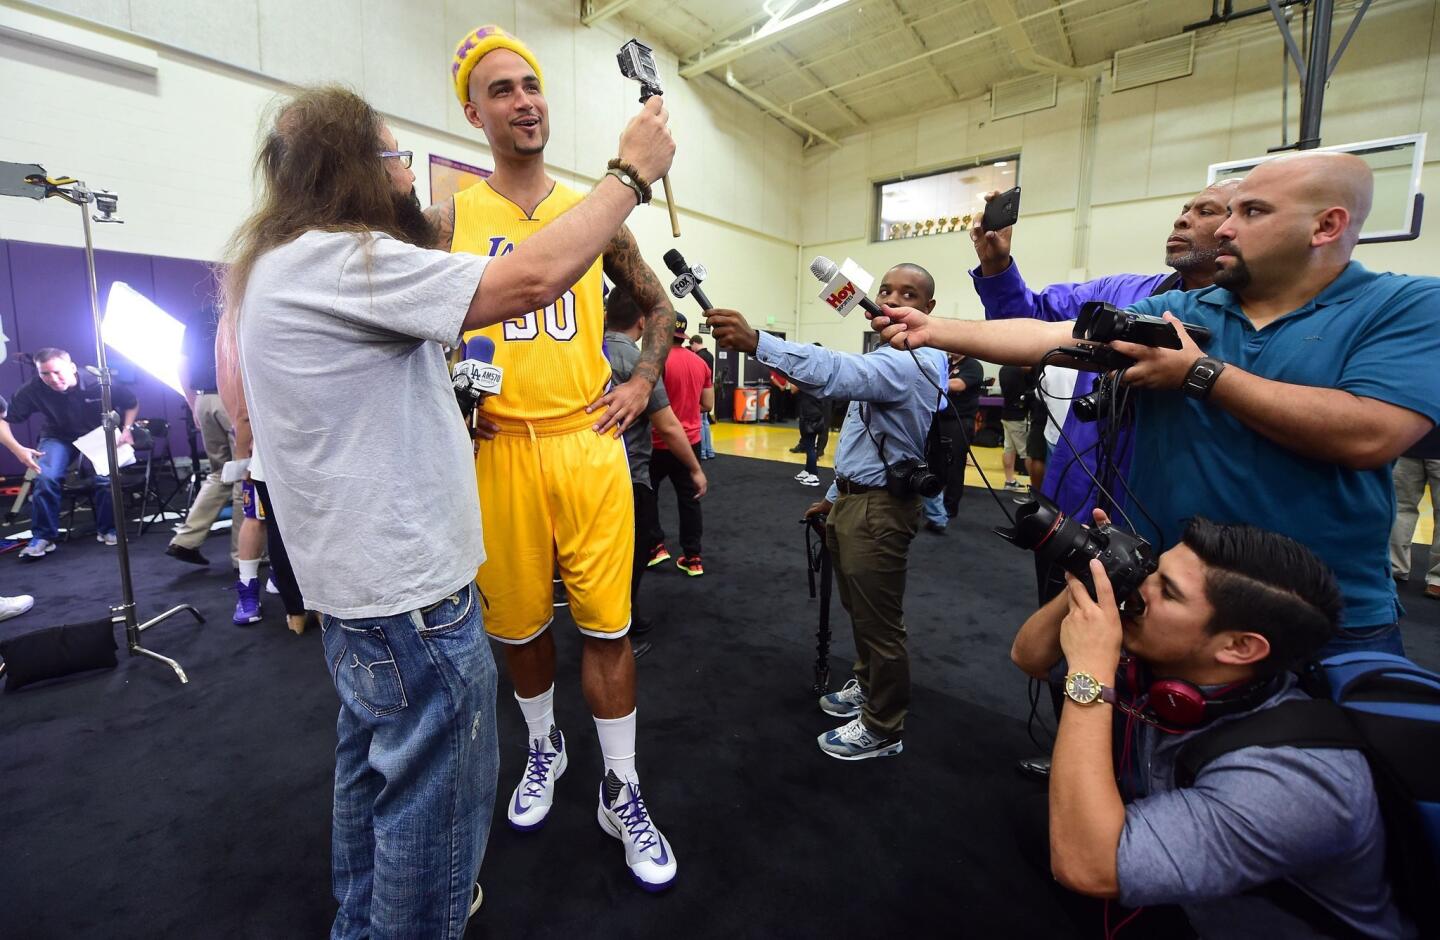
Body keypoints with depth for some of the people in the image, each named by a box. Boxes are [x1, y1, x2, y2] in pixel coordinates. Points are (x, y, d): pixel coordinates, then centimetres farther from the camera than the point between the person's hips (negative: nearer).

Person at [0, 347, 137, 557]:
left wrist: (126, 430, -17)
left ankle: (108, 530, -2)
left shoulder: (99, 381, -21)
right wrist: (18, 449, -28)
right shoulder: (33, 390, -19)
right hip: (58, 438, 1)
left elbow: (132, 403, -4)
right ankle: (43, 536, -5)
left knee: (106, 477, -26)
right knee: (45, 478, -25)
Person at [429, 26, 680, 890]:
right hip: (495, 450, 0)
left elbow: (659, 306, 20)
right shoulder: (448, 219, 6)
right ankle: (543, 747, 43)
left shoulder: (597, 211, 11)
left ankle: (622, 792, 24)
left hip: (588, 443, 1)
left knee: (607, 624, 3)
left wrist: (642, 382, 7)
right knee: (519, 622, 14)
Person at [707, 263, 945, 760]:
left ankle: (882, 730, 25)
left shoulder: (912, 362, -19)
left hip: (879, 508, -10)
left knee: (879, 623, 5)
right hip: (855, 499, 10)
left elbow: (840, 373, -40)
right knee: (860, 612, 23)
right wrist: (835, 496, 21)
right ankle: (867, 687, 45)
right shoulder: (886, 356, 16)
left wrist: (757, 343, -49)